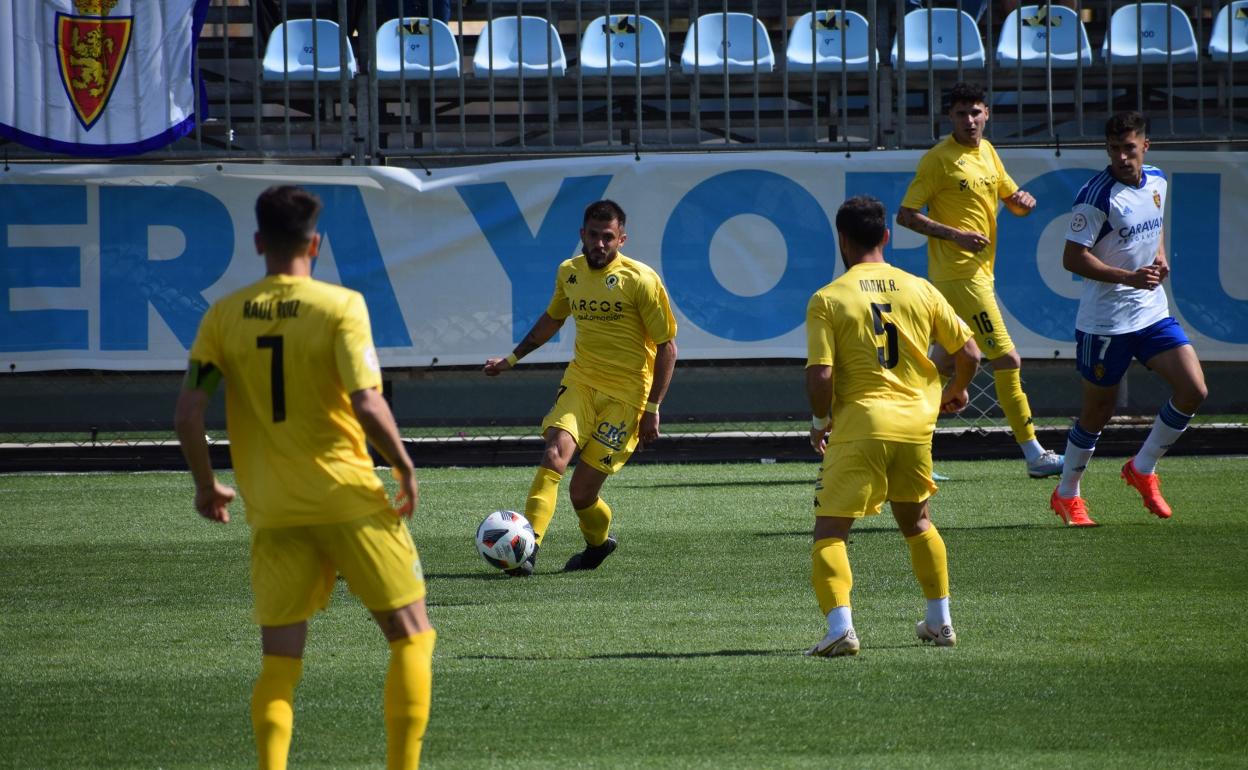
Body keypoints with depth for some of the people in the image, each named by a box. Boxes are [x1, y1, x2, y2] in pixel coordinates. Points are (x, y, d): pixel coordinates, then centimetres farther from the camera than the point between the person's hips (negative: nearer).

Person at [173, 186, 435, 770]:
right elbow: (367, 404, -17)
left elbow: (187, 414, 0)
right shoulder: (340, 306, -8)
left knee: (279, 662, 9)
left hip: (272, 513, 3)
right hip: (348, 499, -3)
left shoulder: (224, 315, 2)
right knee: (411, 633, 10)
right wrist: (404, 467, -3)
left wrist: (206, 486, 14)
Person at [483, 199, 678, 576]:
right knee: (554, 455, -23)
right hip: (580, 382, 4)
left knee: (581, 491, -6)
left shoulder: (640, 280, -11)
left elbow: (667, 347, -7)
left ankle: (599, 540, 26)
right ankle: (528, 547, -26)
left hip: (625, 395, -4)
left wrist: (652, 408, -10)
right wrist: (512, 359, 29)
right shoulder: (569, 273, 6)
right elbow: (553, 318, 27)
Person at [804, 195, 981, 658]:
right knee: (916, 521, 25)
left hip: (860, 427, -4)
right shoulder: (920, 290, 6)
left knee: (830, 532, -1)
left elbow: (820, 377, -14)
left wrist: (820, 421, 5)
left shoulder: (827, 300, -5)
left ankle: (841, 627, -21)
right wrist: (955, 392, 29)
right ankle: (940, 622, 29)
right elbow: (968, 354, 8)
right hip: (916, 422, 4)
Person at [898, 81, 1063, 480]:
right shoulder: (938, 159, -11)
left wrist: (1023, 201, -1)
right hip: (958, 272, -9)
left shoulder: (987, 151, 13)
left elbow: (1011, 198, 24)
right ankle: (1034, 455, -8)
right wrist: (956, 234, -21)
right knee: (1006, 359, -10)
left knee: (947, 362, 12)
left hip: (979, 270, 9)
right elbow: (905, 215, -12)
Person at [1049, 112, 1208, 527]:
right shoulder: (1096, 195, -17)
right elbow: (1072, 258, -20)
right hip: (1104, 319, -6)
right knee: (1098, 411, 4)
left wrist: (1160, 257, 5)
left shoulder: (1157, 181, 5)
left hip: (1153, 311, 6)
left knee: (1193, 390, -7)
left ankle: (1142, 469, 12)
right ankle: (1067, 495, 25)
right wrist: (1130, 277, -29)